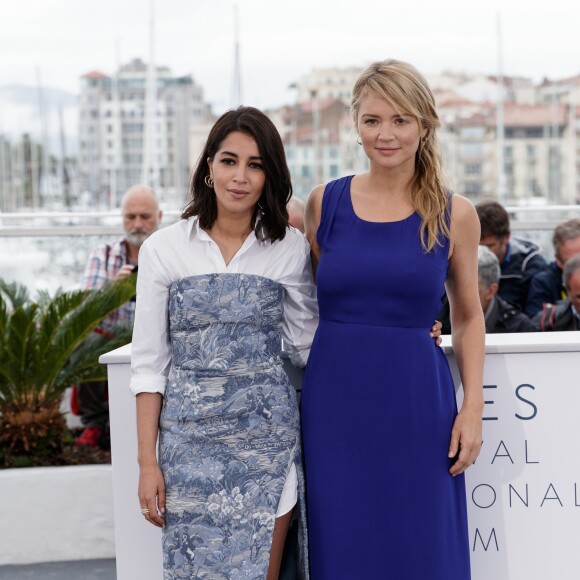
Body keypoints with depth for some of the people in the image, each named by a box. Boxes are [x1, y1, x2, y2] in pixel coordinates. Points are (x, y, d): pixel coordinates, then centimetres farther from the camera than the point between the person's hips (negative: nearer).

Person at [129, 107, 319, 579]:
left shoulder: (290, 248, 2)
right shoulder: (164, 249, 0)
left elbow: (305, 344, 9)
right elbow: (149, 363, 1)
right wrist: (148, 463, -2)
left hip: (266, 433, 1)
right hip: (191, 435, 0)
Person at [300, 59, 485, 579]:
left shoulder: (454, 215, 1)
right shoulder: (325, 203, 2)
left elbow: (468, 316, 8)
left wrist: (473, 406, 1)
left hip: (418, 400, -1)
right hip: (336, 400, 1)